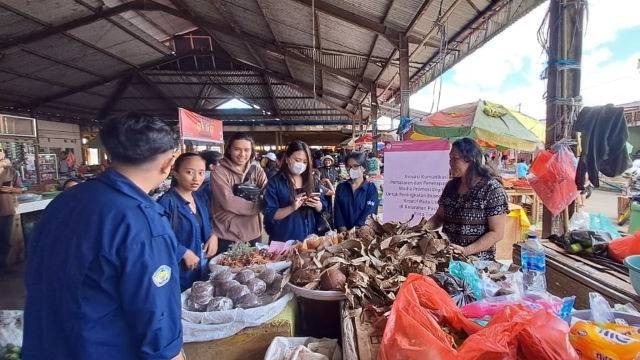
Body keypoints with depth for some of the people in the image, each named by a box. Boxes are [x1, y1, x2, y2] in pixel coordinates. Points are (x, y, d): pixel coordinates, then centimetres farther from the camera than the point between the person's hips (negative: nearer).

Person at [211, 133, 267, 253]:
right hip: (226, 236, -4)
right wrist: (258, 205, -12)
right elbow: (228, 202, -18)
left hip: (253, 235, 4)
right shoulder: (219, 172, -8)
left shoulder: (257, 171, 5)